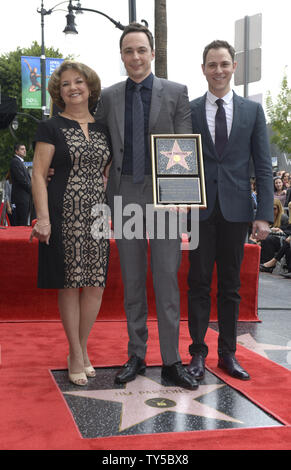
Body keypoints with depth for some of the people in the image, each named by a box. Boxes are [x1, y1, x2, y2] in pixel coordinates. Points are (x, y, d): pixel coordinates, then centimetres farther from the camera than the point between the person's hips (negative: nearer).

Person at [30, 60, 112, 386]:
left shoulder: (102, 130, 15)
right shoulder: (51, 128, 2)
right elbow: (38, 175, -4)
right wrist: (43, 218, -14)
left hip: (96, 214, 4)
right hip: (65, 213, -4)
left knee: (96, 283, 3)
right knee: (70, 283, 0)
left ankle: (81, 349, 20)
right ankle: (76, 356, 12)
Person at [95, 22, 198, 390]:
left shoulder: (176, 93, 4)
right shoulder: (109, 97, 10)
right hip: (126, 195, 2)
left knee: (167, 280, -2)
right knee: (132, 281, 9)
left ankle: (171, 362, 7)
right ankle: (136, 356, 20)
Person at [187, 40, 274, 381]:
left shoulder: (252, 110, 7)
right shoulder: (189, 110, 4)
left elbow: (263, 166, 4)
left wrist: (264, 214, -4)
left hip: (235, 209, 1)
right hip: (200, 209, -1)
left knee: (230, 286, 9)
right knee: (199, 284, 5)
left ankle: (228, 353, 20)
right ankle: (198, 353, 15)